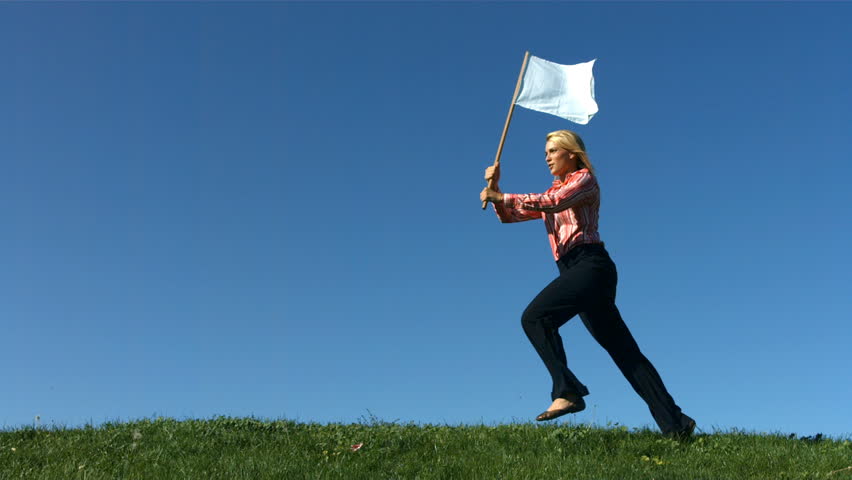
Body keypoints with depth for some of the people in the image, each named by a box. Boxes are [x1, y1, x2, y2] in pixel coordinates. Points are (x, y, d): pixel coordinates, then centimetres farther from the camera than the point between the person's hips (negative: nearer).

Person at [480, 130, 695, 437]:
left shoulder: (584, 179, 5)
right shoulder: (553, 191, 28)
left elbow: (553, 203, -15)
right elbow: (509, 215, 21)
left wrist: (501, 196, -13)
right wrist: (495, 190, 4)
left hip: (590, 263, -8)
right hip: (575, 272, 8)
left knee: (534, 316, -23)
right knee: (624, 351, 3)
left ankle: (567, 391, -28)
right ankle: (675, 423, 4)